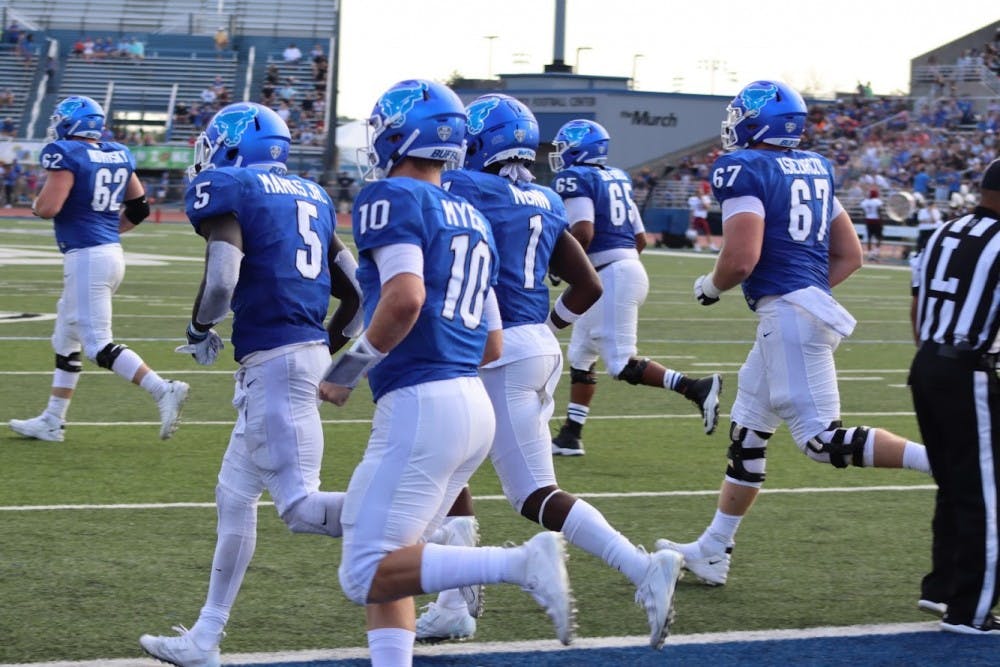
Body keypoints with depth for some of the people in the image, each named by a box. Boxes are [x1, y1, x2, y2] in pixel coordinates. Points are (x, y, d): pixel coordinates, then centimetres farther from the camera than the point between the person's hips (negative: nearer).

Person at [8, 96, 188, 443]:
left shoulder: (66, 154, -12)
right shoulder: (119, 155, 10)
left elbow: (49, 207, -20)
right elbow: (139, 208, 15)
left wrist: (36, 203, 3)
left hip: (86, 257, -9)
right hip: (112, 253, 9)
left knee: (98, 345, -10)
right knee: (66, 338, 18)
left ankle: (163, 390, -23)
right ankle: (53, 420, 24)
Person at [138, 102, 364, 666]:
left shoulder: (227, 190, -3)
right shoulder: (311, 196, 19)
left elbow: (221, 281, -18)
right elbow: (358, 294, 17)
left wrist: (200, 331, 2)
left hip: (272, 358, -9)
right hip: (309, 349, 9)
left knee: (302, 506, -12)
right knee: (235, 497, 18)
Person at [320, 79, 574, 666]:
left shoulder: (392, 198, -6)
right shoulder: (472, 219, 19)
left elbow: (405, 299, -22)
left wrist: (347, 370, -10)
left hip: (421, 406, -9)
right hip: (476, 404, 9)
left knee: (368, 577, -8)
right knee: (386, 569, 15)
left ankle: (522, 564, -21)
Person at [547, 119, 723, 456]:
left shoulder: (574, 179, -9)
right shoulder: (617, 178, 17)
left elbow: (583, 232, -22)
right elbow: (640, 239, 18)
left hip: (610, 276, -10)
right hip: (629, 265, 10)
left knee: (622, 364, -9)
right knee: (581, 355, 17)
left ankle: (697, 388, -19)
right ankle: (570, 436, 20)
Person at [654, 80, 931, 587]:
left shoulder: (742, 169, -9)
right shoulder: (814, 169, 16)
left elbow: (740, 259, -19)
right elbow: (850, 255, 19)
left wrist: (710, 287, 1)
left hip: (786, 312, -10)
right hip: (811, 305, 10)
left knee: (822, 440, -11)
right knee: (746, 431, 16)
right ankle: (712, 552, 23)